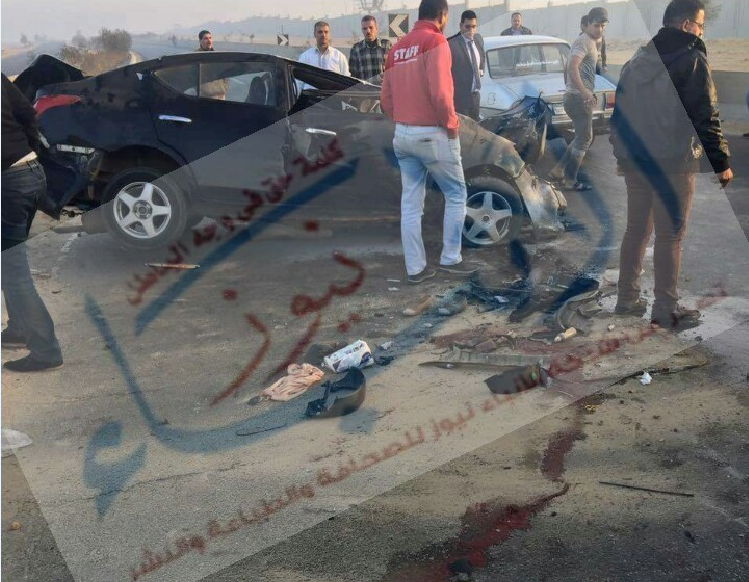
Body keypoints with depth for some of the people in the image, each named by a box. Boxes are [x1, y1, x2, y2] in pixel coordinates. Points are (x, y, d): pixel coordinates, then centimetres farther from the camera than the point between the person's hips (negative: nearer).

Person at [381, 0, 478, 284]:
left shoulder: (398, 47, 13)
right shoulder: (435, 41, -10)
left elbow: (386, 98, 11)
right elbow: (439, 92, -21)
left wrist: (403, 121, 14)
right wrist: (451, 123, -8)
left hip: (403, 135, 7)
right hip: (433, 134, -7)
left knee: (410, 204, 8)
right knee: (456, 195, 9)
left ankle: (415, 268, 11)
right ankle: (450, 259, 11)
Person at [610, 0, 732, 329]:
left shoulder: (638, 59, 13)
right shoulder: (691, 59, -8)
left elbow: (620, 112, 17)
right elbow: (705, 116, -12)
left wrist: (622, 153, 24)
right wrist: (721, 162, -7)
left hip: (634, 159, 7)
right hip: (672, 162, -7)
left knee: (636, 229, 14)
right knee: (670, 235, -1)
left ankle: (627, 300, 18)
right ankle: (666, 310, 3)